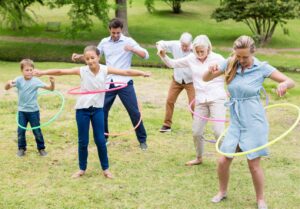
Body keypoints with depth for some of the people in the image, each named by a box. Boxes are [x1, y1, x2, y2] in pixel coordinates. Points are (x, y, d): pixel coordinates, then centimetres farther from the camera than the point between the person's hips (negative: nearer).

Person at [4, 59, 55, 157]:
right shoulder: (19, 80, -7)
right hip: (22, 110, 1)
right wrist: (9, 83, -35)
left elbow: (51, 89, -9)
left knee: (37, 131, 7)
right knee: (21, 131, 6)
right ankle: (21, 148, 23)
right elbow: (6, 88, -12)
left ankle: (41, 148, 22)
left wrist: (52, 82, -31)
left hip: (34, 110, -1)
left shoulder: (36, 81, -10)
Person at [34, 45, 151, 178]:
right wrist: (43, 72, -18)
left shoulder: (105, 70, -7)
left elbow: (126, 72, -8)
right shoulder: (82, 71, -10)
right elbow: (60, 71, -12)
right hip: (82, 109, -1)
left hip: (97, 108, 1)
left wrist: (142, 73, -14)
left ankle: (105, 168, 19)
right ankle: (82, 169, 23)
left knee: (100, 140, 4)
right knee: (83, 141, 7)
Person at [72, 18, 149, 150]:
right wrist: (79, 57, -2)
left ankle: (142, 140, 12)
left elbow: (145, 55, -13)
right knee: (102, 111, 6)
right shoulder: (104, 42, 6)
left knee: (134, 112, -1)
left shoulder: (128, 41, -5)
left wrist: (132, 49, -30)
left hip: (125, 83, -3)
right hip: (109, 83, 3)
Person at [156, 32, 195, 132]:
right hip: (177, 79, 4)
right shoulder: (175, 45, -14)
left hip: (190, 81, -4)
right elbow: (160, 43, 0)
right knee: (169, 100, 7)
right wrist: (160, 48, -23)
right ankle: (167, 125, 21)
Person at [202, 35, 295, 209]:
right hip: (236, 121, 3)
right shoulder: (230, 64, -1)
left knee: (254, 164, 1)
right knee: (223, 161, 3)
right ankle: (223, 191, 30)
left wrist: (284, 84, -32)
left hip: (254, 122, -3)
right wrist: (211, 70, -19)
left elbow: (291, 82, -8)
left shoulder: (261, 68, -9)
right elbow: (206, 79, 4)